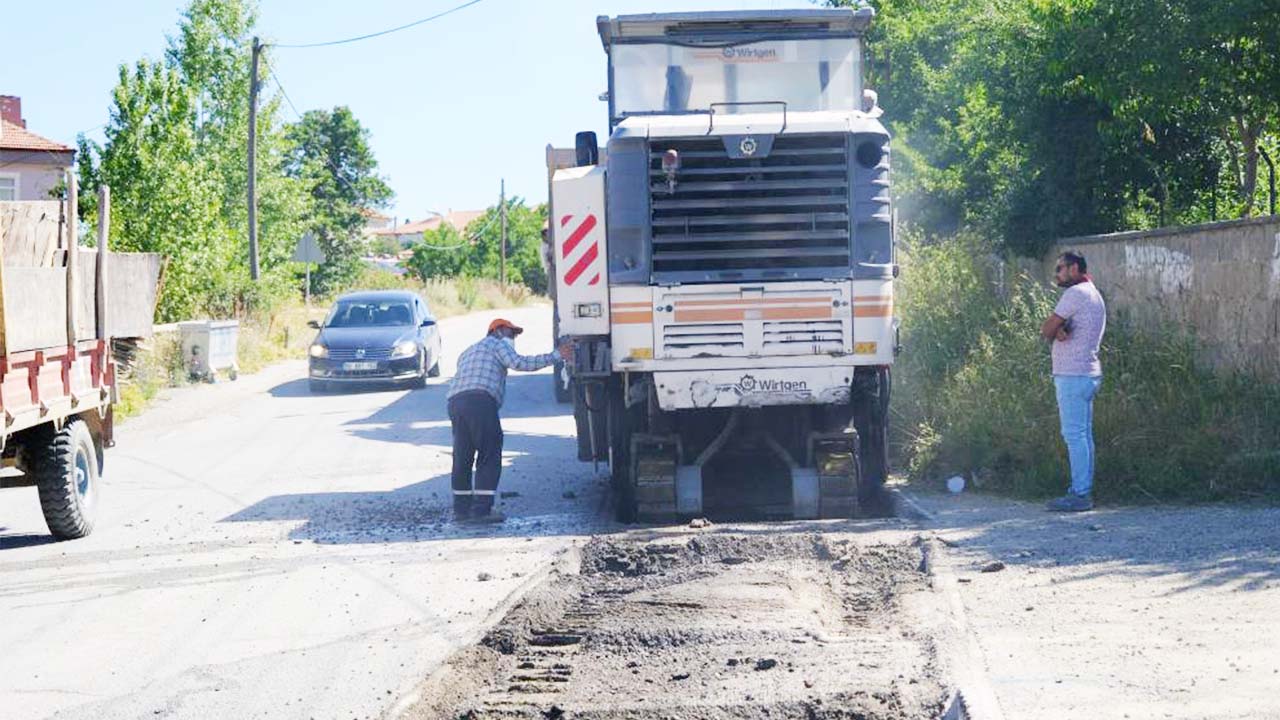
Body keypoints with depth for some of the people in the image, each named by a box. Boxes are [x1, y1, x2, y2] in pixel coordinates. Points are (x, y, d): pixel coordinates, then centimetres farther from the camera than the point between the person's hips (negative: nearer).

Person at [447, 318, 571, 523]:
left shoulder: (468, 352, 36)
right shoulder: (496, 345, 12)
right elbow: (520, 363, -2)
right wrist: (555, 356, -1)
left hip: (455, 401, 8)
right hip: (480, 401, -8)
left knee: (462, 458, 12)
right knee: (489, 457, -4)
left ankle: (461, 509, 12)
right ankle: (481, 510, -10)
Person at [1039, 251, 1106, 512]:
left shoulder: (1076, 293, -11)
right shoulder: (1094, 295, 21)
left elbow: (1046, 330, -13)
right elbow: (1052, 331, 13)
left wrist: (1055, 332, 6)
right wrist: (1059, 331, -7)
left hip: (1073, 375, -10)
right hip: (1088, 373, 10)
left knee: (1074, 435, -10)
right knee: (1084, 434, 9)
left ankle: (1080, 494, -12)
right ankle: (1083, 490, 11)